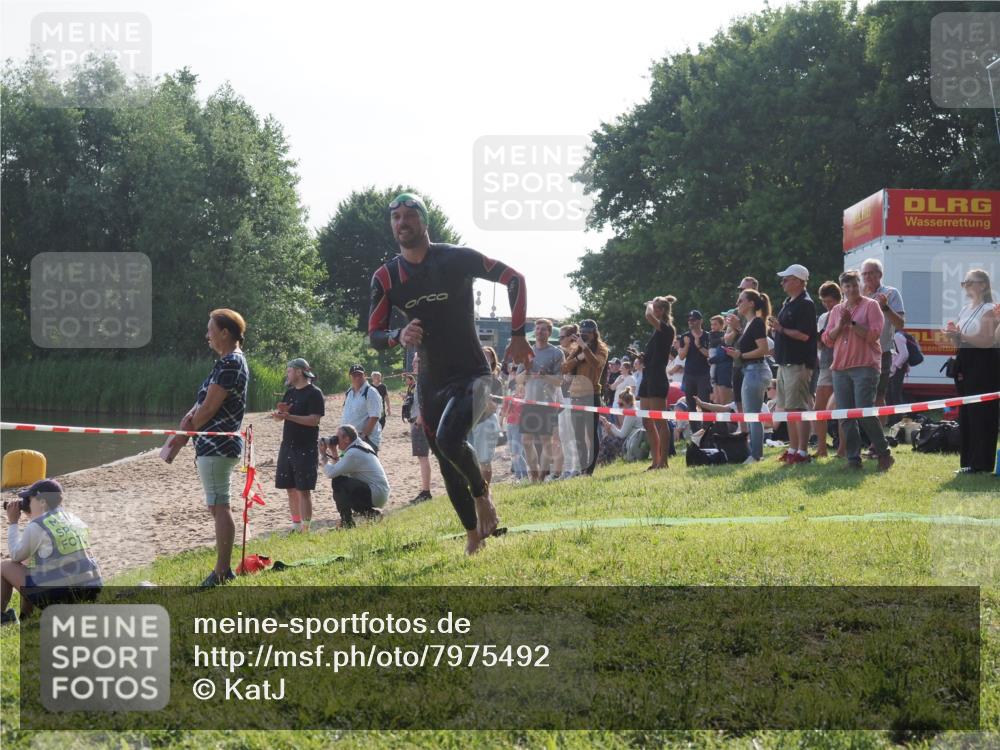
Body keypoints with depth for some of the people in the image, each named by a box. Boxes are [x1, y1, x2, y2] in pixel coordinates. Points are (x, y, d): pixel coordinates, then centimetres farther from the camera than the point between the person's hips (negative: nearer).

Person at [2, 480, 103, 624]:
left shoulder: (37, 526, -10)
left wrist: (12, 523, 12)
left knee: (5, 567, 12)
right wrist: (32, 518, 26)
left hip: (57, 594, -8)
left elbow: (16, 556, 3)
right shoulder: (74, 520, 13)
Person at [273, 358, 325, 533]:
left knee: (303, 490, -7)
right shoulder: (290, 392, 15)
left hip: (306, 449, -8)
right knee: (291, 489, 9)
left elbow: (314, 420, -19)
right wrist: (279, 412, -10)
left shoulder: (314, 393, -9)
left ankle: (305, 529, -6)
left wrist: (288, 416, -25)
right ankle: (296, 526, 17)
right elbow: (279, 416, 15)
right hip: (287, 446, 8)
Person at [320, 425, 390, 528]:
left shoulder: (353, 453, -19)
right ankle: (372, 513, 17)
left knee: (337, 483, -15)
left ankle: (347, 523, -10)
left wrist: (323, 455, -5)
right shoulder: (361, 446, 12)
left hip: (375, 494, -10)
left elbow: (331, 473, -20)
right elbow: (339, 470, 17)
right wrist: (334, 452, 8)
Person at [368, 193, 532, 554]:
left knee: (449, 439, -29)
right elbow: (374, 335, 0)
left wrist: (518, 335, -9)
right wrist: (399, 336, -23)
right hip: (431, 382, 5)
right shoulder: (385, 277, 0)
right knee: (448, 467, 10)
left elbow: (514, 278, -3)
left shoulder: (457, 259, -11)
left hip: (471, 374, -5)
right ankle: (473, 535, 27)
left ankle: (482, 493, -1)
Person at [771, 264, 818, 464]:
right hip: (785, 362, 10)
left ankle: (803, 452, -10)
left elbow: (804, 335, -21)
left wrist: (781, 329, -16)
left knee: (799, 408, -10)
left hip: (799, 363, -10)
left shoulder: (805, 304, -13)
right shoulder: (787, 303, 18)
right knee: (789, 408, 13)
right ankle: (792, 448, 19)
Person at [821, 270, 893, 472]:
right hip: (840, 368, 6)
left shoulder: (870, 305, 2)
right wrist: (840, 325, -4)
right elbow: (827, 339, 12)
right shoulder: (836, 310, 17)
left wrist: (851, 323, -12)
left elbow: (874, 334, -8)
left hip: (865, 366, -6)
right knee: (846, 417, 2)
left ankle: (883, 453, 0)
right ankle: (853, 459, 7)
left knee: (865, 412, -14)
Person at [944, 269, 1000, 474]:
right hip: (965, 364, 9)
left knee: (980, 414, -10)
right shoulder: (965, 310, 18)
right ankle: (968, 461, 13)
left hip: (983, 365, -9)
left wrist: (961, 335, -21)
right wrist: (953, 335, 0)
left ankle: (980, 463, -9)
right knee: (965, 414, 8)